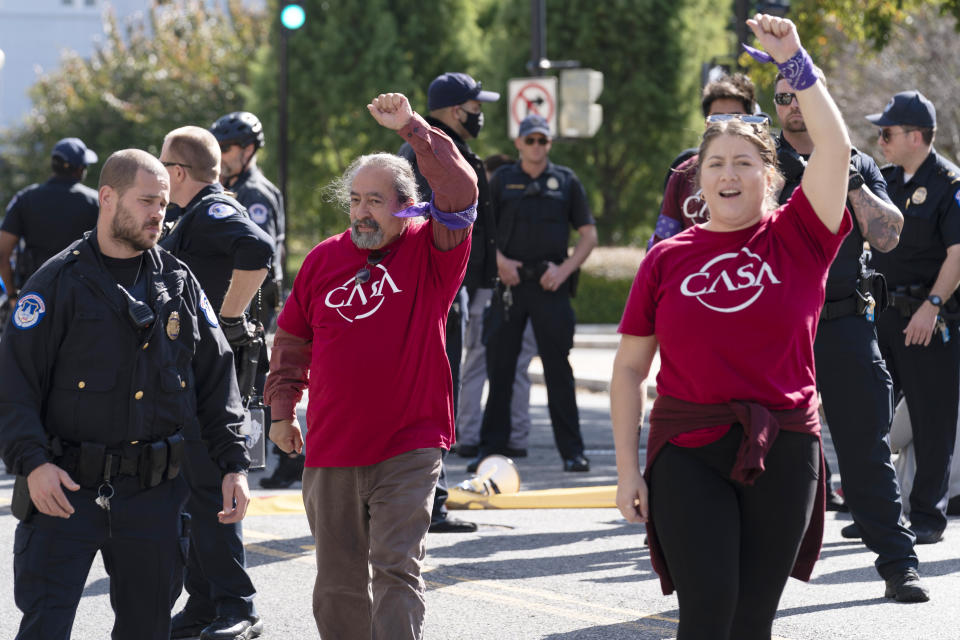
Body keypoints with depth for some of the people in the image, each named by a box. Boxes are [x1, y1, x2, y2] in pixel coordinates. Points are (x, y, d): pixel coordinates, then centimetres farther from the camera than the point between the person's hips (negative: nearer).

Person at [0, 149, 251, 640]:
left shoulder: (179, 283, 11)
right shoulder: (59, 283, -2)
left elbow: (216, 379, 15)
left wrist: (234, 464, 7)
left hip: (155, 492, 4)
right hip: (67, 488, -4)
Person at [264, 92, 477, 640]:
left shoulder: (431, 254, -3)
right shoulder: (325, 259, 7)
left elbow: (459, 192, -20)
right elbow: (292, 340, 18)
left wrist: (413, 128, -25)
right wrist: (282, 409, 18)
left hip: (408, 451, -4)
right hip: (332, 453, 4)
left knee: (396, 570, -10)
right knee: (339, 584, 11)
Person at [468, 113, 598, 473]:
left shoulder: (566, 181, 9)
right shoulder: (502, 180, 9)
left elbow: (588, 234, 9)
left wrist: (566, 268, -5)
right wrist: (498, 261, -6)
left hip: (551, 285, -1)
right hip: (510, 282, 1)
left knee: (558, 368, -1)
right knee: (499, 367, 2)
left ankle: (572, 450, 2)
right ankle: (491, 447, 8)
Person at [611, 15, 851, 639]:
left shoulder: (798, 240, 3)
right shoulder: (668, 258, 5)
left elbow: (835, 147, -11)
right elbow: (629, 369, 7)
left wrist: (794, 60, -12)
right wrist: (628, 469, 2)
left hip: (782, 450, 1)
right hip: (688, 452, -1)